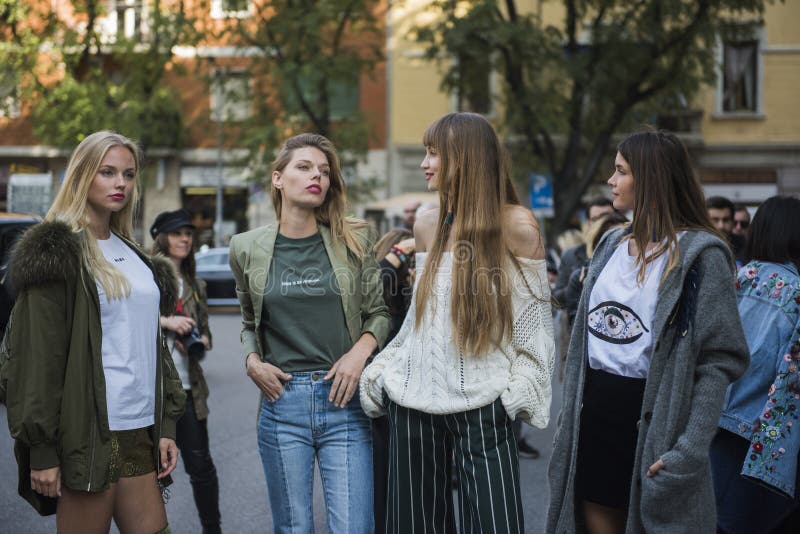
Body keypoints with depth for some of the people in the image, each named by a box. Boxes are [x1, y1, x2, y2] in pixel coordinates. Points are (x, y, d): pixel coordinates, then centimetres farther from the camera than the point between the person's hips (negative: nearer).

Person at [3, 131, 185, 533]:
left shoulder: (133, 254, 18)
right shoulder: (55, 252, -5)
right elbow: (37, 355, -10)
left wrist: (166, 425, 12)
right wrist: (41, 450, -15)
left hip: (139, 432, 7)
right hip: (90, 432, -7)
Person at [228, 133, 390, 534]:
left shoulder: (352, 240, 3)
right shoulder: (248, 248, 7)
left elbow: (380, 312, 9)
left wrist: (360, 351, -9)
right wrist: (252, 361, 2)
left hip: (345, 399, -1)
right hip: (281, 400, 1)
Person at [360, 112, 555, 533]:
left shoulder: (516, 225, -6)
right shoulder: (427, 226, 9)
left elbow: (535, 320, -3)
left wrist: (519, 390, -11)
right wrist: (381, 373, 9)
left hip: (481, 407, -5)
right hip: (415, 402, 5)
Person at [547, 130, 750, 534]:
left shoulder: (699, 254, -10)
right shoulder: (611, 246, 11)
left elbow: (720, 360, -14)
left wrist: (691, 448, -21)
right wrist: (569, 412, 11)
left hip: (650, 420, -6)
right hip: (593, 410, 6)